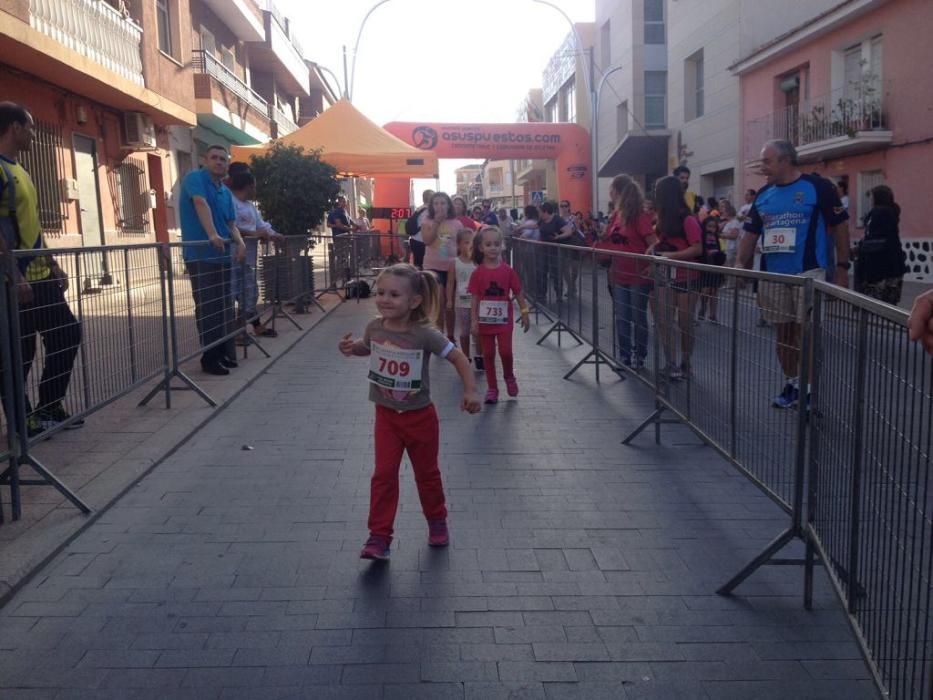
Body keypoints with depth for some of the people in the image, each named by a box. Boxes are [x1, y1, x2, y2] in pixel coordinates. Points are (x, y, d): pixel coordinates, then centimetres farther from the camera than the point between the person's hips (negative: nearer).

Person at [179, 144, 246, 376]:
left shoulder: (226, 192, 14)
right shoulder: (195, 178, -8)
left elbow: (231, 224, 13)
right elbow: (201, 204, -24)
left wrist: (239, 242, -8)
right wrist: (212, 235, -38)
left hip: (222, 255, 7)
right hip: (200, 255, -7)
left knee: (225, 307, 11)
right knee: (207, 308, -5)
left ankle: (225, 353, 21)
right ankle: (210, 358, 1)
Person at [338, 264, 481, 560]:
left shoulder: (425, 334, -22)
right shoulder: (374, 327, -9)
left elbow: (458, 358, -15)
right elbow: (366, 348, 15)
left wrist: (471, 391, -23)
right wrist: (351, 348, -6)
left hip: (420, 416, -2)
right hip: (386, 415, 2)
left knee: (427, 473, 16)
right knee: (384, 475, -1)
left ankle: (437, 522, 39)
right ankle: (379, 536, 6)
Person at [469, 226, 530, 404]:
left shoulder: (508, 271, -4)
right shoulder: (478, 273, -5)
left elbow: (518, 294, 2)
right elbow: (475, 298, -3)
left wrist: (525, 313, 0)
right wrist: (474, 321, -7)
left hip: (504, 319, 0)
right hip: (485, 319, 1)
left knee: (505, 351, -6)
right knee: (488, 354, 6)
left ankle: (509, 377, 23)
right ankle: (492, 388, 17)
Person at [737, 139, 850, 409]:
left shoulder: (818, 187, -6)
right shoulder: (763, 195, 10)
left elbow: (840, 227, -3)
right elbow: (750, 235, 15)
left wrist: (842, 268, -7)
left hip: (808, 273, -5)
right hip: (772, 275, 5)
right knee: (783, 333, 11)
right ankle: (791, 384, 22)